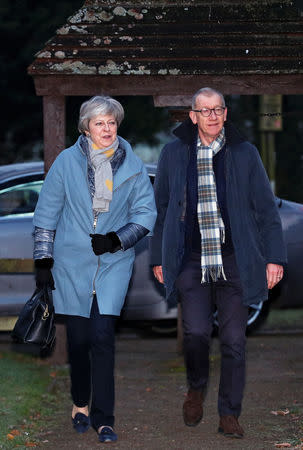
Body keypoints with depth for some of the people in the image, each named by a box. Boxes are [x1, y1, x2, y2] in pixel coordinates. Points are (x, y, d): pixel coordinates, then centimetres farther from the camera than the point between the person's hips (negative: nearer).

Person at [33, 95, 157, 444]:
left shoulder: (132, 166, 2)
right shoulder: (67, 161, 0)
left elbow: (145, 213, 6)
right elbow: (46, 213, 4)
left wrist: (117, 239, -9)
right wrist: (43, 261, 2)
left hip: (113, 263, 0)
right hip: (71, 262, 0)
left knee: (103, 336, -9)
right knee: (78, 338, 5)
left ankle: (103, 418, -4)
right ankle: (80, 405, 27)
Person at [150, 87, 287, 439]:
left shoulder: (244, 153, 6)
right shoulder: (174, 153, 7)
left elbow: (266, 208, 8)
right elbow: (160, 208, 15)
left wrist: (274, 257, 3)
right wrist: (158, 257, 13)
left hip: (234, 261, 0)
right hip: (191, 261, 0)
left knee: (234, 340, -2)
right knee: (195, 332, -13)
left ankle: (229, 414, 11)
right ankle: (196, 389, 17)